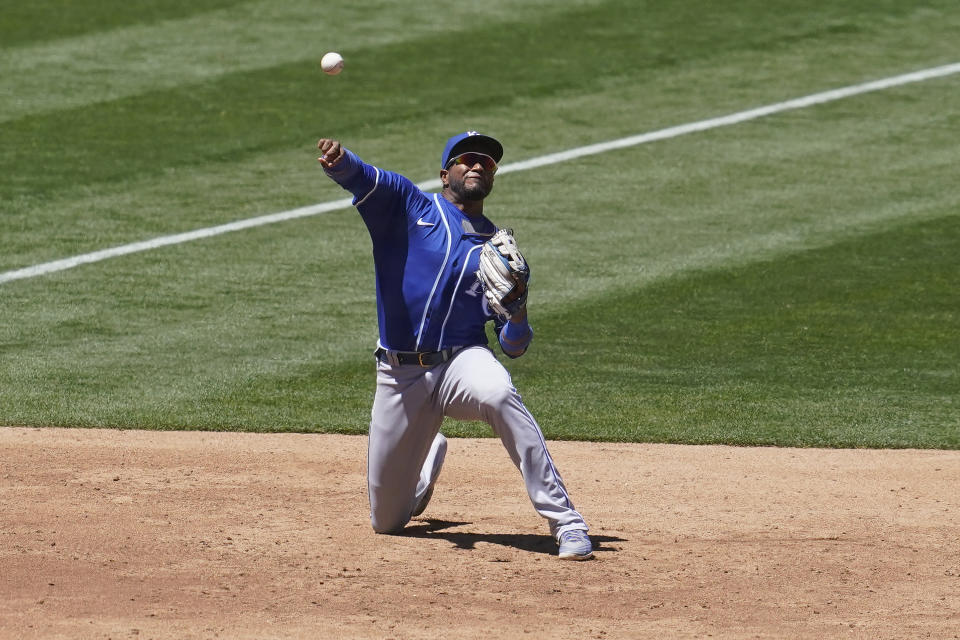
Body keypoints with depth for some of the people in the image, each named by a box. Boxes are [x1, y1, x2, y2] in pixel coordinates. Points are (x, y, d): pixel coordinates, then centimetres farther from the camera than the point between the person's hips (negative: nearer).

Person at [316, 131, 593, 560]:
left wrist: (519, 314, -16)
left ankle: (565, 522, -35)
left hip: (464, 361, 0)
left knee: (499, 395, -39)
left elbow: (514, 347, 7)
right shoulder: (407, 206, 7)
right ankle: (428, 463, 44)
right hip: (398, 375, 0)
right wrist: (338, 160, -40)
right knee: (387, 521, 6)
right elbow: (361, 177, -16)